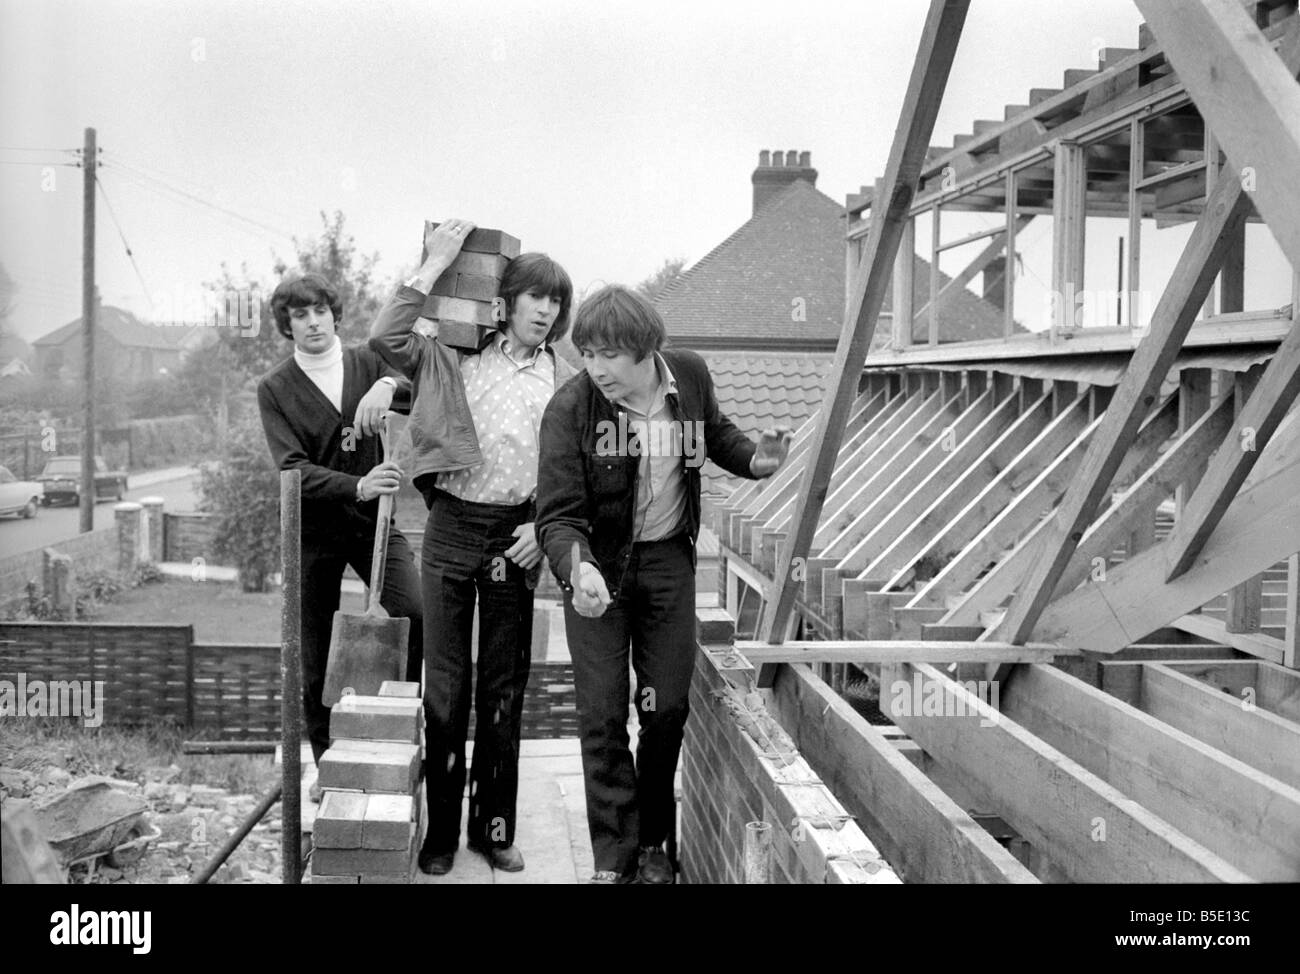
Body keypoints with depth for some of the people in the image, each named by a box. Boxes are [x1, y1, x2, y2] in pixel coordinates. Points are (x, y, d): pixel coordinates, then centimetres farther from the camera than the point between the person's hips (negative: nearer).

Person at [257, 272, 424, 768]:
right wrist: (357, 486, -30)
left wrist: (388, 385, -33)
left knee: (417, 615, -18)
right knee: (316, 656, 5)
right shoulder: (274, 388, -2)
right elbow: (292, 468, -14)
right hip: (314, 528, -1)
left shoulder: (367, 362, 5)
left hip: (373, 520, 1)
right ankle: (326, 764, 20)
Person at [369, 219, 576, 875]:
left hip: (515, 537, 2)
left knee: (504, 688, 8)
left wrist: (545, 526, -6)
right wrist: (435, 264, -9)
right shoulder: (451, 359, 4)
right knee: (445, 686, 3)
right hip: (451, 528, -1)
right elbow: (384, 338, -12)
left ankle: (495, 827, 20)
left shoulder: (564, 381, 9)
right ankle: (440, 832, 16)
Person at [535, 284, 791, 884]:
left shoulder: (690, 375, -10)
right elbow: (557, 514, -21)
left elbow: (714, 432, 13)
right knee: (602, 717, -2)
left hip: (667, 558, 2)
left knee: (666, 709, 6)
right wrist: (576, 567, -41)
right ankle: (614, 859, 12)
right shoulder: (570, 409, -20)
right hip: (597, 565, -2)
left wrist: (753, 459, -7)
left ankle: (652, 843, 25)